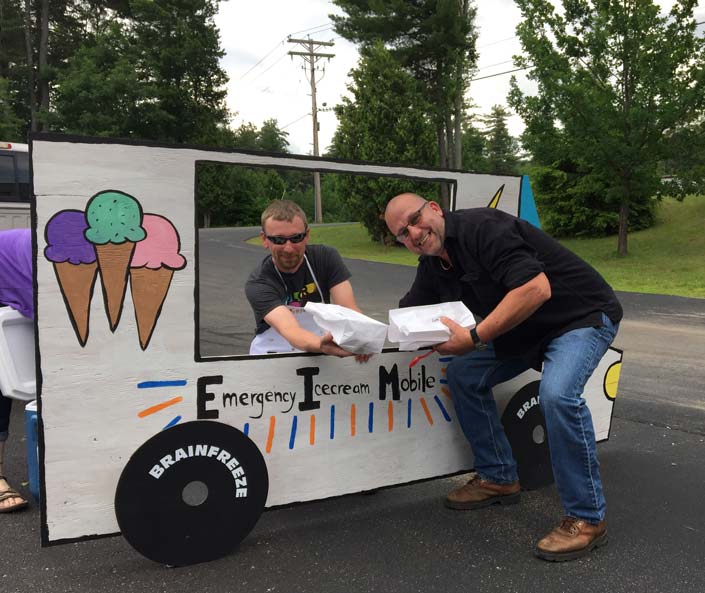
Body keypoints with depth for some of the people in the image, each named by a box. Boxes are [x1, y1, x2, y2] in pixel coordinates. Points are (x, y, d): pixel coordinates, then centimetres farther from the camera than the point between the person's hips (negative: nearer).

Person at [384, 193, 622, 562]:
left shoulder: (480, 227, -26)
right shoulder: (432, 265, 2)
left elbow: (536, 289, -35)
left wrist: (473, 338, -34)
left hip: (583, 314, -9)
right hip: (525, 329, 9)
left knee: (556, 394, -31)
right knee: (463, 375, 3)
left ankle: (587, 519, -14)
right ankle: (498, 479, 16)